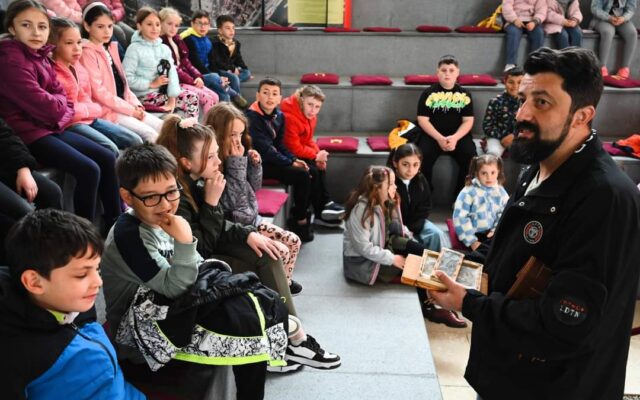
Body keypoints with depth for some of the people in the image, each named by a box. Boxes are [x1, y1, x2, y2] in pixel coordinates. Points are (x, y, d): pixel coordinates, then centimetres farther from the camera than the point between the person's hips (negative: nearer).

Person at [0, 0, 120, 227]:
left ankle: (115, 224, 10)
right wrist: (58, 104, -2)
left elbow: (60, 94, 10)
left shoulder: (42, 57, 11)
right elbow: (42, 105, -23)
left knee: (107, 158, 3)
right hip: (27, 133, -9)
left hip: (50, 127, 9)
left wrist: (55, 104, -12)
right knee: (88, 170, -22)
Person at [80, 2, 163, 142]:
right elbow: (99, 91, -17)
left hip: (124, 107, 8)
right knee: (149, 134, -22)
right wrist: (130, 109, -15)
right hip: (108, 110, -8)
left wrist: (136, 105, 0)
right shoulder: (87, 53, -10)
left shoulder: (111, 48, 16)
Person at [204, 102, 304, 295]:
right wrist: (236, 164, -27)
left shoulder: (236, 158, 2)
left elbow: (254, 188, 13)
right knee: (280, 251, -16)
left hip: (252, 219, 8)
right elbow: (230, 201, -26)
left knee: (293, 241, 7)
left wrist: (255, 164, -5)